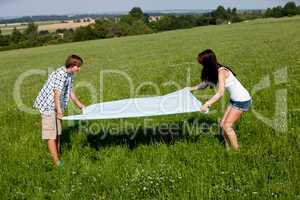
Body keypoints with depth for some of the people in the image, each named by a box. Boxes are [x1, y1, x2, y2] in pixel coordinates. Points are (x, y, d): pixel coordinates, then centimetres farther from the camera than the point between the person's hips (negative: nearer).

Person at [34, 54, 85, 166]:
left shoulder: (69, 75, 6)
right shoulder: (60, 74, -23)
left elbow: (70, 91, 18)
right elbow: (57, 94, -26)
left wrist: (80, 105, 25)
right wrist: (59, 111, -28)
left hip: (56, 107, 10)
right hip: (48, 106, -10)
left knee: (57, 133, 15)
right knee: (51, 135, -5)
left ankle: (58, 156, 26)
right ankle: (57, 162, -3)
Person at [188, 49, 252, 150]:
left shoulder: (221, 71, -24)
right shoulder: (213, 71, 1)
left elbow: (220, 93, -33)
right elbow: (205, 83, 18)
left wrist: (206, 104, -39)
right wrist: (191, 88, 17)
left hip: (242, 100, -8)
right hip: (235, 100, 8)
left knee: (227, 126, -7)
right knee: (222, 124, 7)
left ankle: (236, 151, 6)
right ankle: (228, 149, 18)